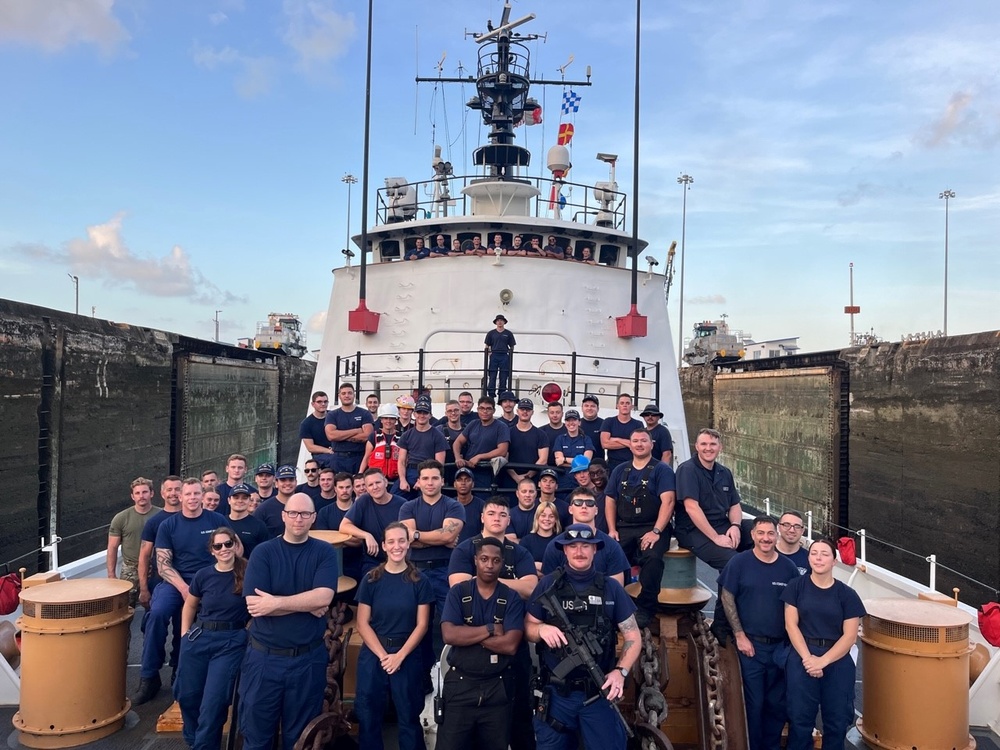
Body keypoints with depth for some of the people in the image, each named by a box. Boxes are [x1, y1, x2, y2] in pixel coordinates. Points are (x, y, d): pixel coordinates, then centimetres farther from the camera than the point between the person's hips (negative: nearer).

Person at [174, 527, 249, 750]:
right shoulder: (203, 575, 1)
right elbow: (189, 607, 15)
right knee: (187, 694, 14)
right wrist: (185, 635, 8)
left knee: (213, 702, -4)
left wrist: (247, 631, -10)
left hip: (231, 643, -4)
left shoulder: (247, 574, -8)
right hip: (199, 638, 4)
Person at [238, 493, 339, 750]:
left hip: (308, 658, 0)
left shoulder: (325, 552, -2)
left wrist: (277, 603, -18)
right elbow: (254, 604, -15)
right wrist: (307, 605, -15)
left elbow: (323, 597, -17)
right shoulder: (263, 552, -4)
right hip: (264, 656, 0)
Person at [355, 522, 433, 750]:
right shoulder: (371, 579, -1)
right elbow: (363, 624, -2)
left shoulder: (419, 581, -2)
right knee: (368, 716, 7)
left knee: (408, 716, 5)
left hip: (408, 656, -1)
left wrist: (399, 656, -12)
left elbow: (422, 624, -3)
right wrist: (383, 655, -12)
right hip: (373, 655, 1)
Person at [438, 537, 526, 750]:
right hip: (460, 684, 0)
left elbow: (510, 645, -13)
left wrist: (467, 634, -13)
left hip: (498, 688, 1)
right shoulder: (457, 592, -1)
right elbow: (449, 635, -14)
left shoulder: (512, 598, -2)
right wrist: (490, 629, -15)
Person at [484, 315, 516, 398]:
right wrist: (489, 353, -4)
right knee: (492, 376, -2)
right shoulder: (491, 333, 7)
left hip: (505, 357, 0)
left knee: (503, 376, 2)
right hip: (494, 356, 0)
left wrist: (510, 353, -4)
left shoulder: (508, 334, 8)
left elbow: (512, 347, 10)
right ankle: (491, 394, -1)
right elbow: (487, 346, 9)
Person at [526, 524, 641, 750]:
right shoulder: (548, 585, 0)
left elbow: (633, 636, 2)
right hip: (556, 693, 1)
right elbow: (528, 627, 5)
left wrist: (621, 671, -12)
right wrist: (542, 629, -16)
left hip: (599, 692, 0)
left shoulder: (611, 588, 0)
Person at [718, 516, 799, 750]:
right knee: (753, 703, 4)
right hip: (750, 645, -3)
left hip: (780, 646, 3)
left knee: (777, 704, 12)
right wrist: (740, 636, -8)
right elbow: (727, 598, -5)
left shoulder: (788, 567, 1)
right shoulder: (739, 562, -6)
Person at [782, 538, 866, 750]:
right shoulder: (797, 586, 1)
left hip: (838, 662, 1)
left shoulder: (847, 594, 0)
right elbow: (791, 624, -2)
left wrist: (823, 661, -13)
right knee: (800, 717, 4)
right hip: (802, 658, -1)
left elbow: (849, 635, -3)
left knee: (837, 719, 8)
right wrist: (807, 657, -13)